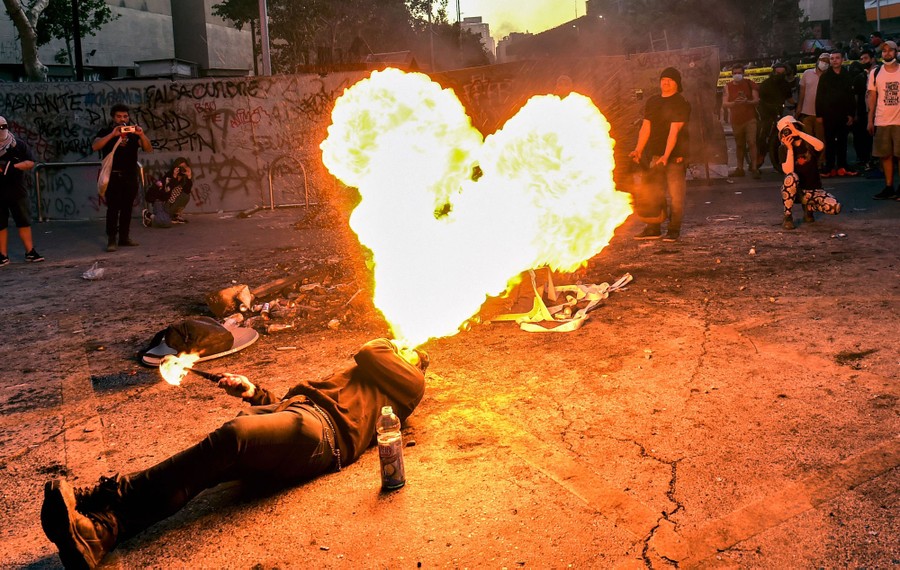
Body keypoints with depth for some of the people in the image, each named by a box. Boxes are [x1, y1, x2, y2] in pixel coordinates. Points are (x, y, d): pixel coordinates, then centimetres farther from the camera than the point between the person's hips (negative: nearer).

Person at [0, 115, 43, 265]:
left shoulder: (18, 144, 1)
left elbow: (30, 163, -2)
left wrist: (14, 166, -18)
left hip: (17, 190, 0)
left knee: (24, 221, 3)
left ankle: (30, 252, 10)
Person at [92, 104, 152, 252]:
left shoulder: (133, 133, 11)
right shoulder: (106, 132, 3)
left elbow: (149, 149, 0)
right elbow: (95, 146, -14)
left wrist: (141, 135, -18)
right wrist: (112, 134, -24)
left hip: (131, 175, 4)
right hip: (113, 175, -4)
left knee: (127, 207, 7)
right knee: (113, 207, -8)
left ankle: (124, 237, 14)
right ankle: (111, 240, -9)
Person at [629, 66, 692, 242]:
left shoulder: (681, 104, -7)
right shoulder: (652, 102, 13)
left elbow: (674, 131, -17)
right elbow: (646, 127, 12)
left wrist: (666, 155, -26)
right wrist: (638, 149, 0)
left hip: (675, 156, -6)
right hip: (655, 155, 6)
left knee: (675, 195, -3)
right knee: (654, 192, 7)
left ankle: (674, 230, 4)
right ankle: (653, 229, 15)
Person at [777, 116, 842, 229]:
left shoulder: (809, 144, -2)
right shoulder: (784, 149, -3)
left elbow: (821, 146, -30)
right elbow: (788, 172, -19)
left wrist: (799, 133, -28)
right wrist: (790, 149, -19)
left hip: (813, 190, 1)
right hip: (794, 190, -1)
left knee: (835, 207, -25)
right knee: (792, 177, -37)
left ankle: (808, 206, 10)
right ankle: (787, 216, -20)